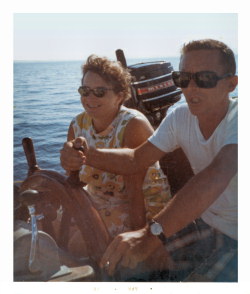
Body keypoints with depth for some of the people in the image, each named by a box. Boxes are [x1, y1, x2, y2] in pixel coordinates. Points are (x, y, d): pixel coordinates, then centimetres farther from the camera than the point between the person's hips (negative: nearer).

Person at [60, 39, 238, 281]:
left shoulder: (236, 118, -25)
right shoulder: (180, 117, -5)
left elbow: (218, 175, -42)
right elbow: (136, 159, -6)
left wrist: (152, 234, -55)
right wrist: (89, 156, -26)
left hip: (236, 234, -5)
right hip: (205, 223, 5)